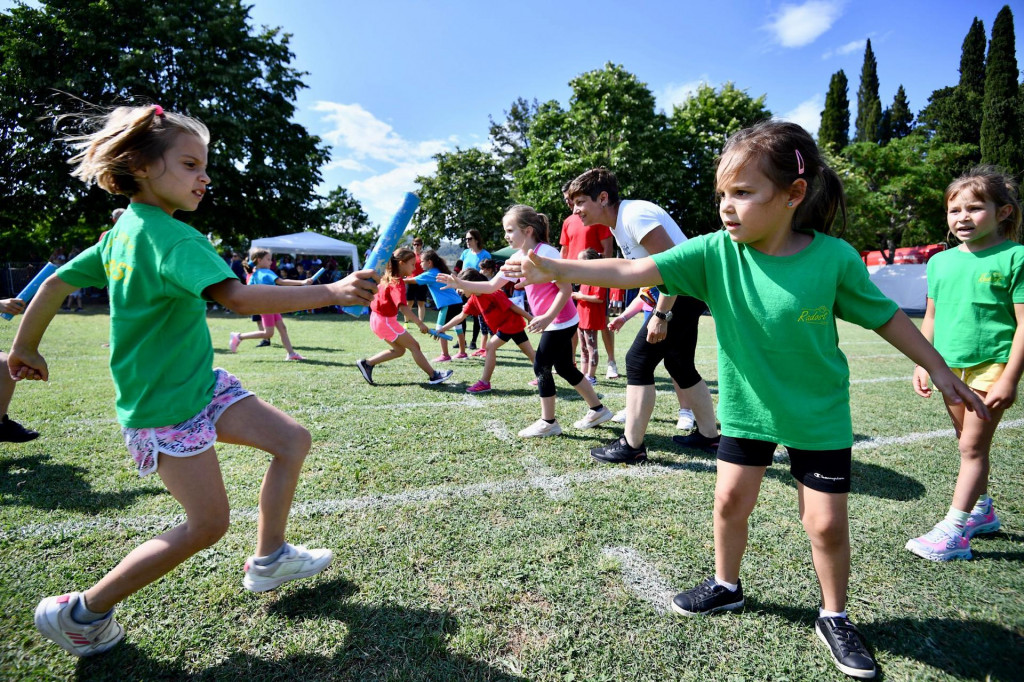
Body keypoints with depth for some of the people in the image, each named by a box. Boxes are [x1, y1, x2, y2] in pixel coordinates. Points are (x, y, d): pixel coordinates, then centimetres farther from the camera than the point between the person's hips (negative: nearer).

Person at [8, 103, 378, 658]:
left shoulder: (123, 232, 7)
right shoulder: (174, 238, -22)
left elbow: (57, 282, 15)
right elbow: (238, 297, -37)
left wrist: (24, 349, 27)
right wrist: (330, 292, -40)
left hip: (199, 384, 9)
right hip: (165, 408, -9)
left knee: (293, 440, 8)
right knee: (208, 523, -1)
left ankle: (268, 559, 23)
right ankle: (81, 613, 18)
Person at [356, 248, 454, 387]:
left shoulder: (388, 278, 7)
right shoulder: (398, 283, -22)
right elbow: (403, 307, -36)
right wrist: (420, 323, -41)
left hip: (378, 319, 9)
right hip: (385, 321, -9)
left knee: (399, 350, 17)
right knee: (414, 346, -3)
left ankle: (367, 363, 16)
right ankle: (433, 375, 2)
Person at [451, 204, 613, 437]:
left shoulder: (546, 252, -19)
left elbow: (566, 289, -21)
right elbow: (492, 286, 8)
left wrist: (548, 317, -28)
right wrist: (460, 284, -2)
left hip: (561, 321, -9)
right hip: (553, 322, 9)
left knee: (541, 367, -4)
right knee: (564, 368, 16)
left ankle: (548, 422, 9)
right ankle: (598, 410, 29)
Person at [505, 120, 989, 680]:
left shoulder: (834, 257, -19)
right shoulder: (715, 252, -18)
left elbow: (885, 316, -4)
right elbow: (633, 271, -24)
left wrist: (939, 371, 6)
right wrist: (555, 269, -32)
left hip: (818, 416, -1)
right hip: (746, 408, 2)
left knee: (827, 522, 6)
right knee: (730, 499, 11)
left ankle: (834, 617, 33)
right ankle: (726, 586, 38)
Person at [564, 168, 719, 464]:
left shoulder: (634, 215, -19)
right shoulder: (619, 224, 12)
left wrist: (661, 316, -24)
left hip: (685, 288, -10)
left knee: (638, 361, -8)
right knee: (679, 365, 17)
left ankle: (631, 446, -1)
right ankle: (708, 435, 29)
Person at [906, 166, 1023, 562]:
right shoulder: (940, 261, 7)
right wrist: (923, 364, 10)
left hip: (991, 365, -6)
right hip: (950, 367, 6)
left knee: (972, 446, -4)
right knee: (969, 443, 17)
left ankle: (952, 533, 1)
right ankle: (982, 510, 35)